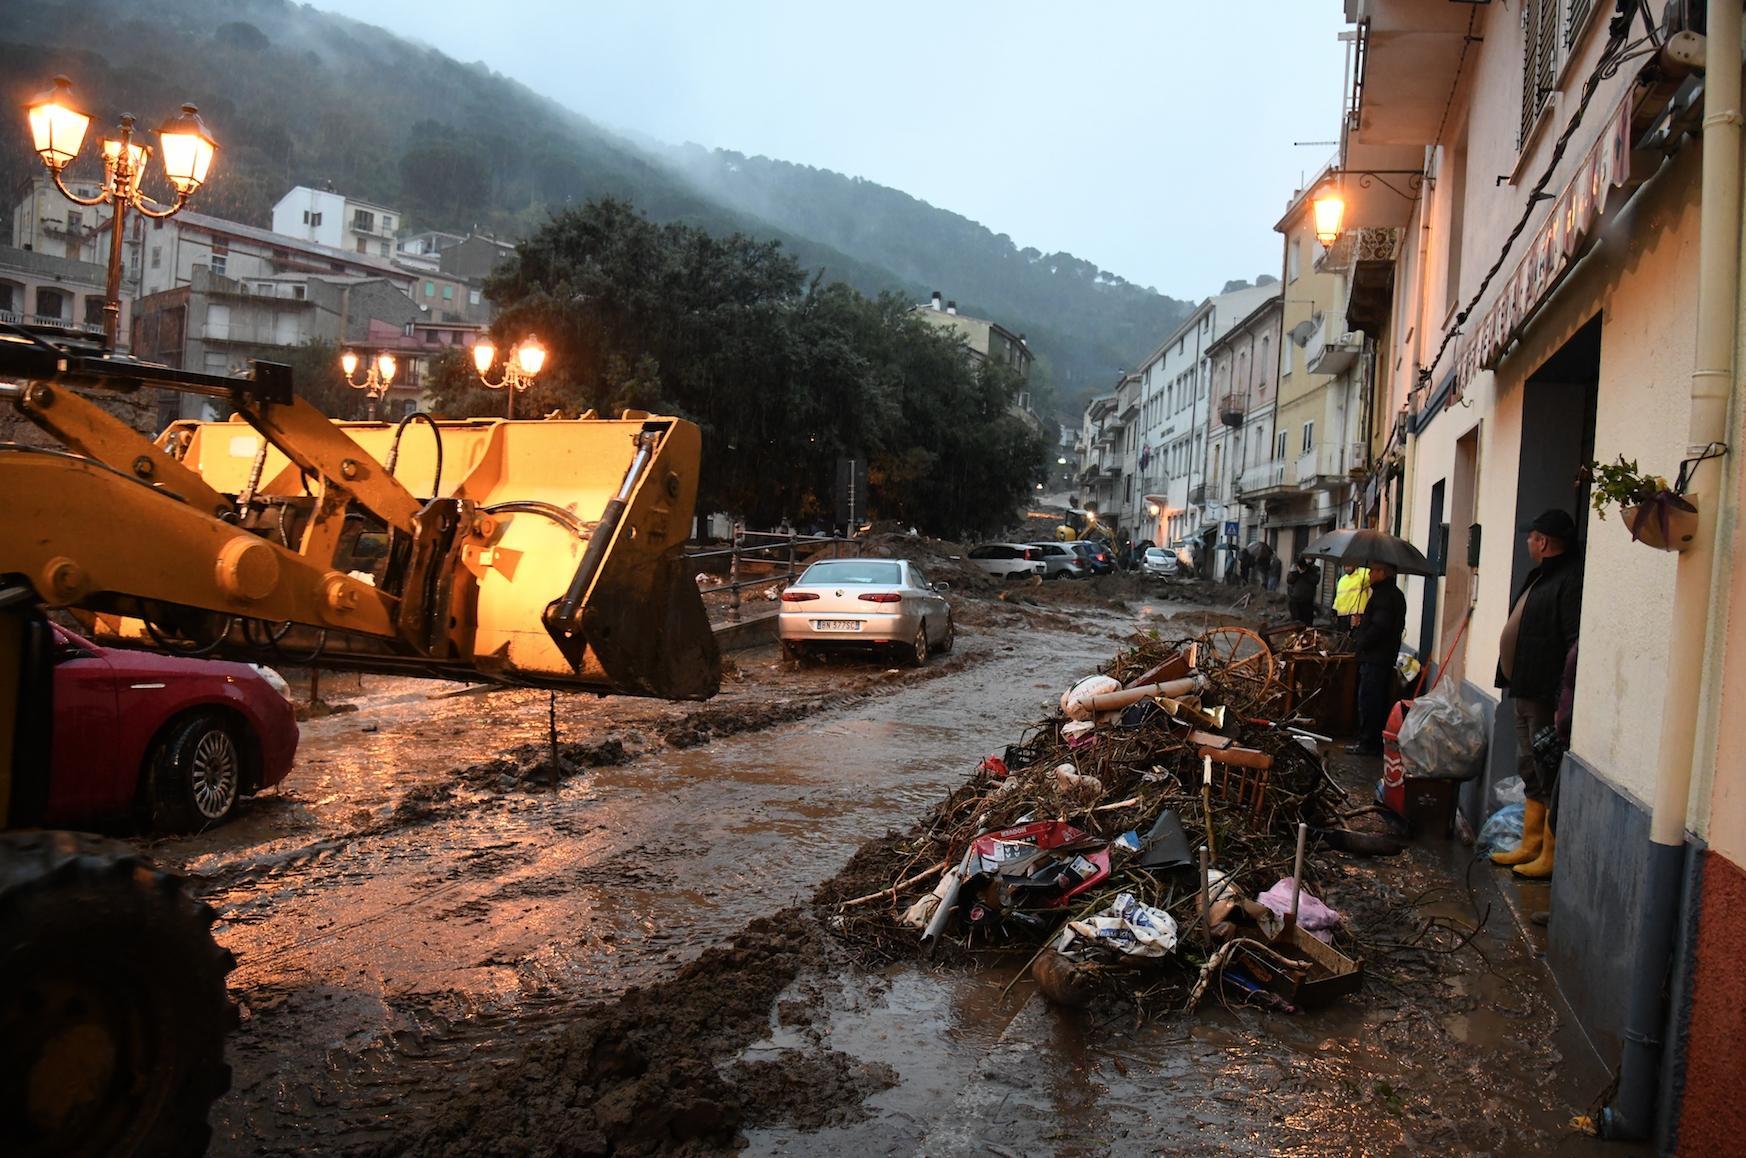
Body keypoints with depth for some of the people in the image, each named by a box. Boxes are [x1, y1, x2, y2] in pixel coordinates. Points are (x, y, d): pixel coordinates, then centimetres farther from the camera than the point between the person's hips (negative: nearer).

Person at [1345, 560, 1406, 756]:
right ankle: (1378, 741, 23)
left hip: (1375, 658, -11)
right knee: (1380, 700, 16)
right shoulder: (1394, 594, 15)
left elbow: (1378, 628, -26)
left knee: (1369, 699, -5)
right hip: (1386, 657, 11)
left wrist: (1359, 647, -15)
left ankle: (1367, 743, -1)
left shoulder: (1384, 595, -18)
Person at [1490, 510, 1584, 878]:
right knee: (1531, 774, 17)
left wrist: (1564, 702, -27)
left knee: (1549, 777, -4)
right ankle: (1530, 846, 26)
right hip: (1525, 692, 11)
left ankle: (1551, 856, 3)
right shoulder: (1540, 577, 17)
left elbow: (1577, 644, -24)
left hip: (1547, 696, -11)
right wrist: (1513, 683, 23)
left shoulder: (1571, 581, -18)